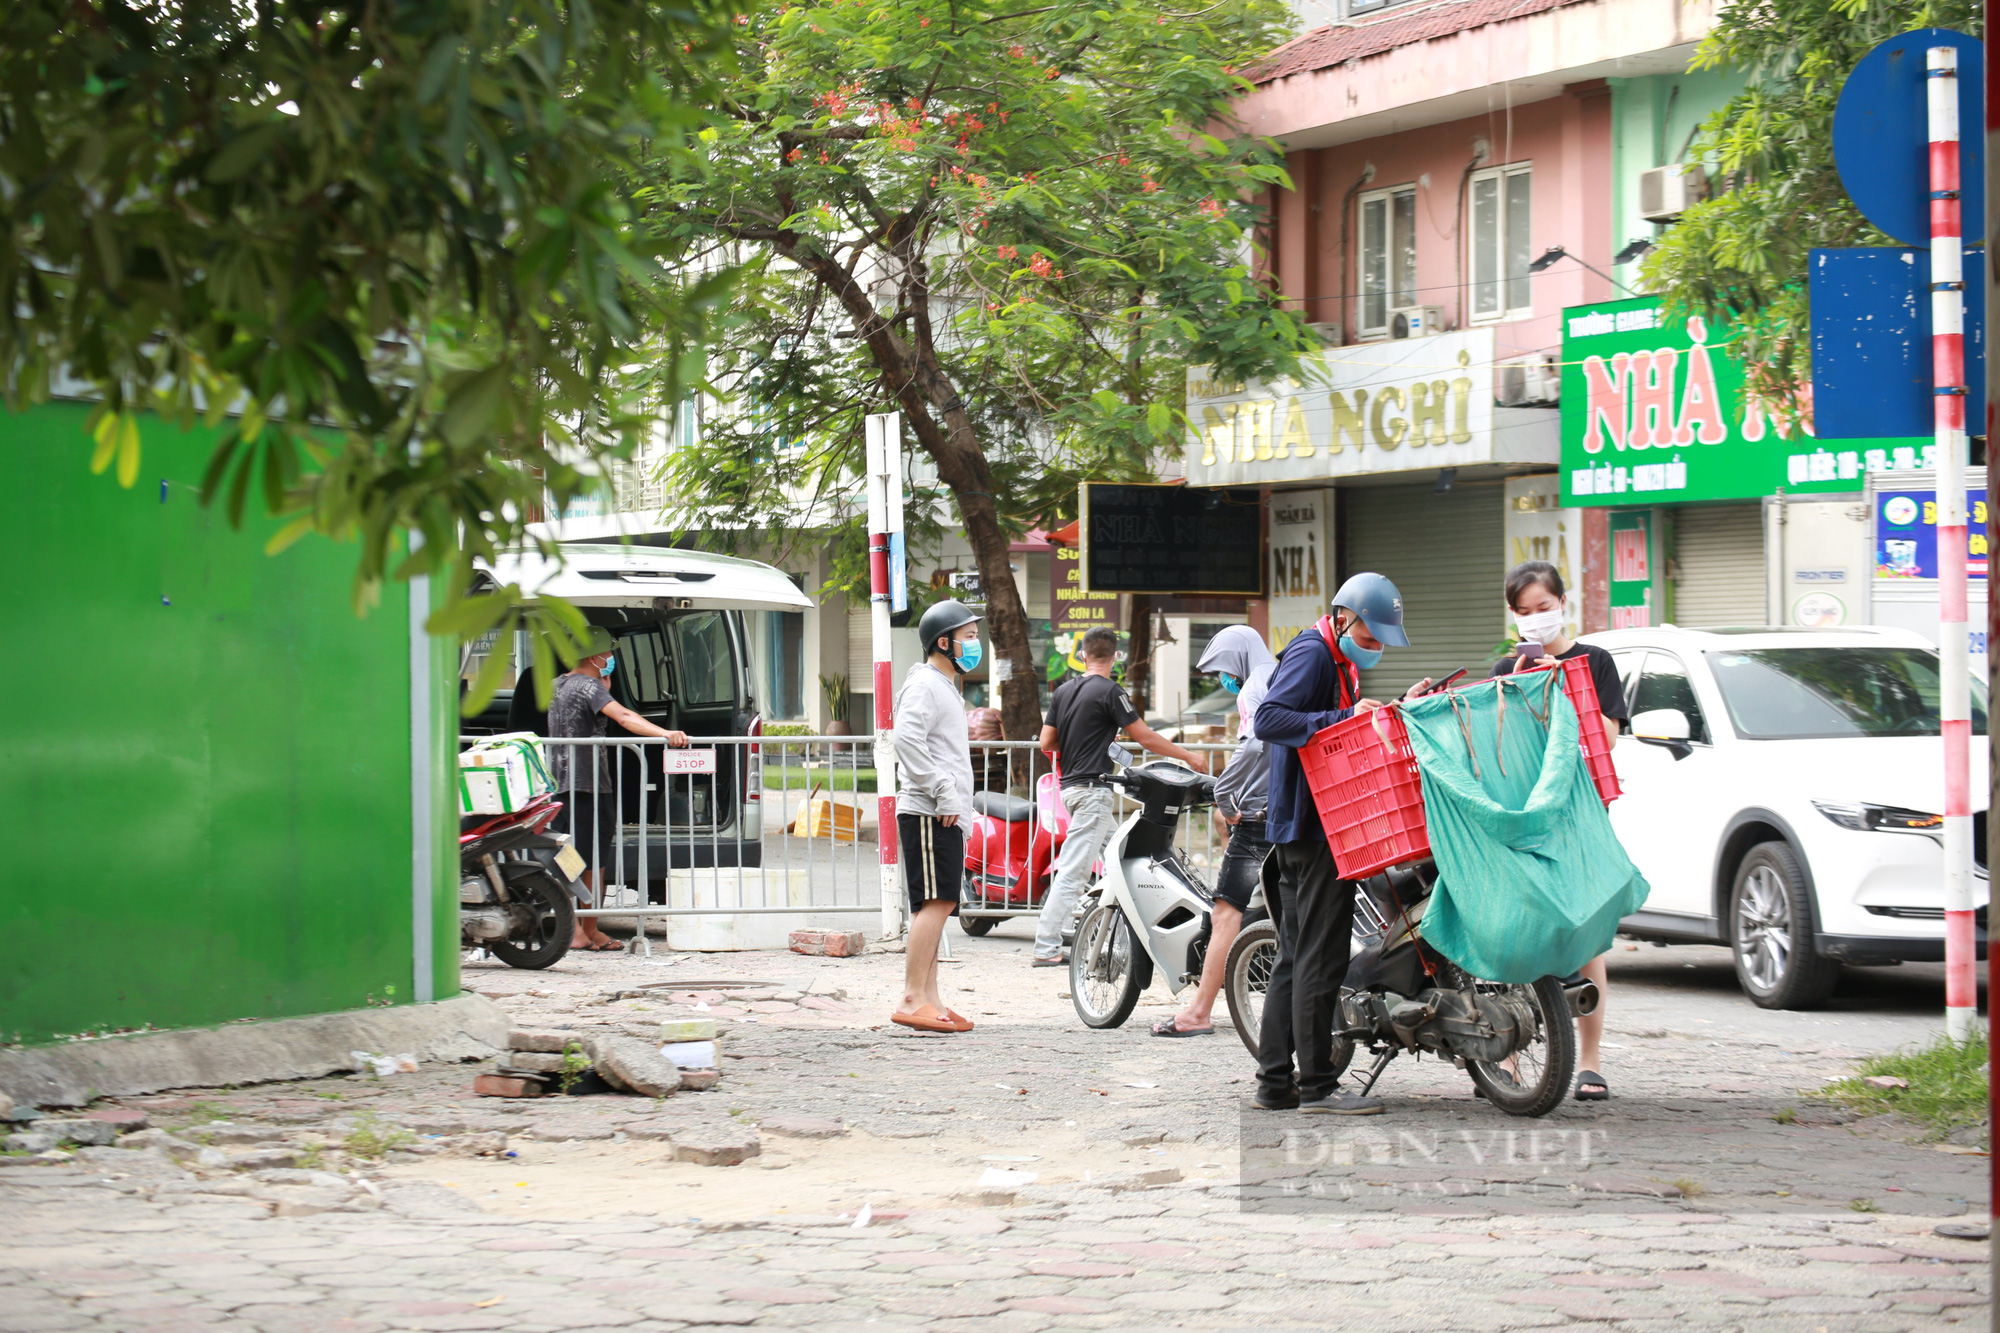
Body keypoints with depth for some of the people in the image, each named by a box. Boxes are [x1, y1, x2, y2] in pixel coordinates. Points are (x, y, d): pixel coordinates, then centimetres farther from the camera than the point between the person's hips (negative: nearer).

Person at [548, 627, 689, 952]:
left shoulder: (557, 686, 15)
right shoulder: (588, 686, -12)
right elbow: (623, 717, -28)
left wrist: (605, 683, 15)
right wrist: (665, 733, -40)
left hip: (559, 786, 9)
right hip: (589, 787, -9)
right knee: (594, 862, -2)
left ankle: (573, 930, 11)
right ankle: (589, 931, 2)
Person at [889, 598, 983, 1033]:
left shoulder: (947, 687, 25)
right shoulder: (925, 685, -9)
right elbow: (907, 740, -23)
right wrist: (942, 793, -22)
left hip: (946, 816, 11)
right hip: (929, 814, -11)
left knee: (936, 907, 9)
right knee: (936, 902, -16)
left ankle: (930, 1001, 11)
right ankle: (912, 1001, -19)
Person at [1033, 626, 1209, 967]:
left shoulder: (1064, 691, 10)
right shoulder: (1108, 692, -11)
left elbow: (1046, 743, 12)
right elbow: (1145, 737, -9)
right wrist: (1188, 757, 2)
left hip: (1070, 785, 9)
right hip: (1093, 789, -9)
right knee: (1073, 872, -10)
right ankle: (1046, 949, -13)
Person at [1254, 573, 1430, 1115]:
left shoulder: (1341, 661, 20)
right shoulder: (1311, 654, -12)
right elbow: (1269, 719, -26)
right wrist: (1343, 719, -31)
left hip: (1302, 833, 11)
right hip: (1312, 827, -11)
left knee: (1295, 957, 11)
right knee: (1321, 957, -9)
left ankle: (1275, 1082, 14)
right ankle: (1317, 1085, -8)